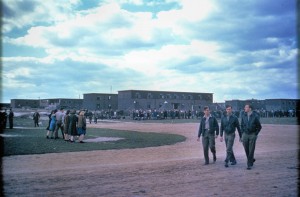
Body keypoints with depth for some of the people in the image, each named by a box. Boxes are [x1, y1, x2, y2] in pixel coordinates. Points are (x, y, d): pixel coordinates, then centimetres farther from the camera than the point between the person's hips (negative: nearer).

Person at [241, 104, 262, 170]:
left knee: (251, 150, -2)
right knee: (246, 149, 8)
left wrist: (255, 134, -3)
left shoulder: (255, 116, -8)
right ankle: (251, 159, 32)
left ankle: (249, 164, 6)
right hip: (245, 135, 4)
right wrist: (242, 133, 9)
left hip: (252, 135, -4)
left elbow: (259, 126, -1)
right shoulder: (243, 116, 3)